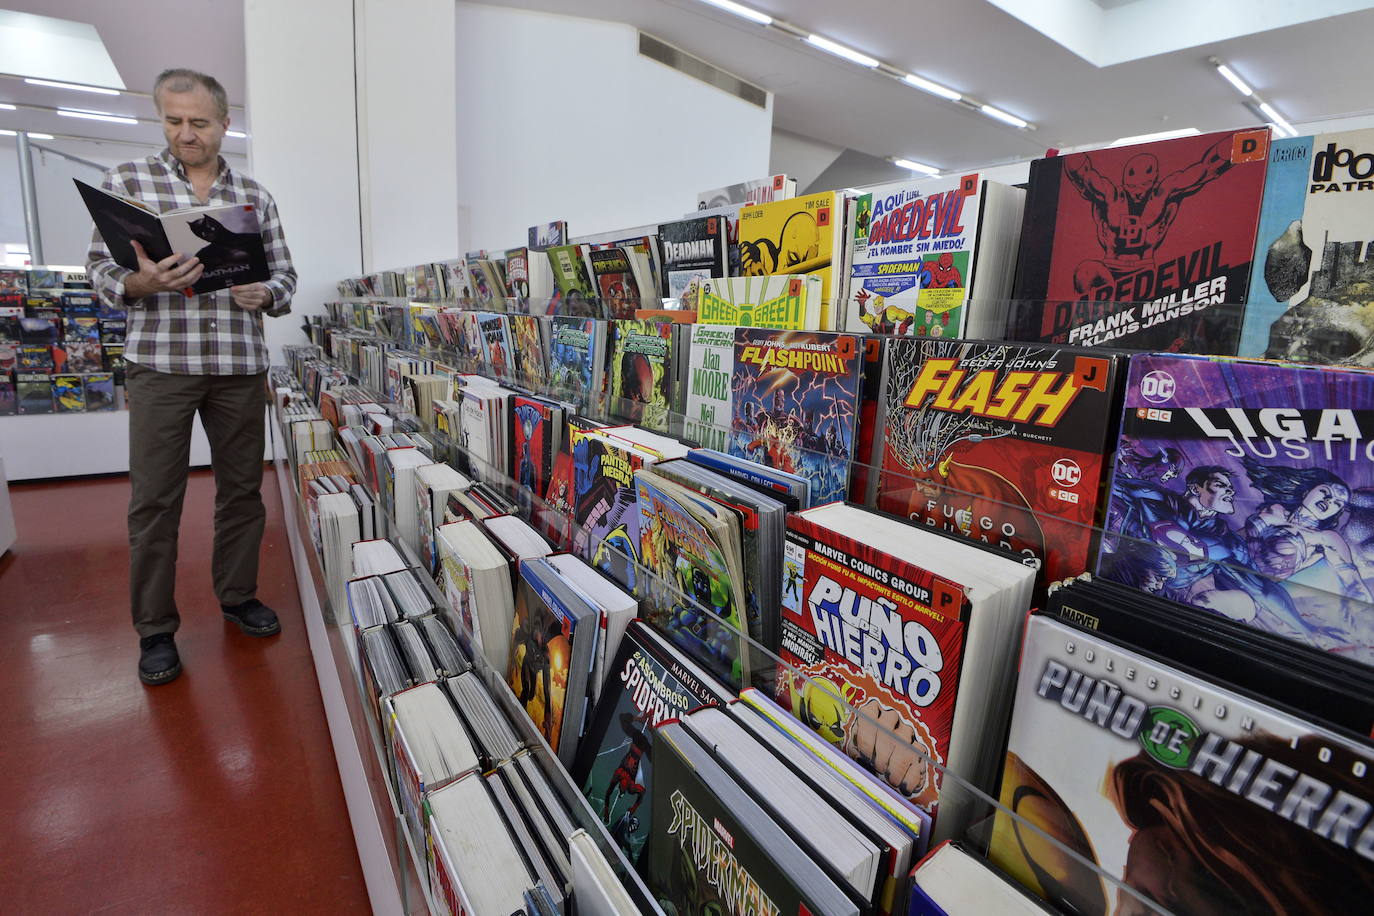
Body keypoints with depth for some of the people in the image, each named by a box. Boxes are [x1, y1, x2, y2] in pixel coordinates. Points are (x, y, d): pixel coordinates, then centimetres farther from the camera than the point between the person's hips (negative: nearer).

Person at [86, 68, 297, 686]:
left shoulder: (256, 196, 12)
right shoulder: (126, 182, 7)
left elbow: (284, 275, 12)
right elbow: (100, 269, 4)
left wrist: (264, 294, -10)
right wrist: (141, 283, -17)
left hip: (240, 365, 2)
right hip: (160, 362, -1)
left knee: (242, 487, 8)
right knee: (154, 498, 1)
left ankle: (237, 596, 26)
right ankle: (155, 629, 15)